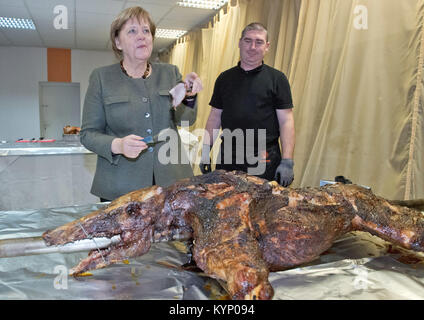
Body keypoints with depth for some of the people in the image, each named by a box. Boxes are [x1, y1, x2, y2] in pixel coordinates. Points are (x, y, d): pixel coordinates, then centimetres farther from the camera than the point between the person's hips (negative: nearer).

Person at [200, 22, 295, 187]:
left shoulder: (277, 79, 1)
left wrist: (287, 162, -11)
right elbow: (215, 117, 14)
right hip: (227, 159, 3)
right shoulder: (224, 78, 12)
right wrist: (205, 152, 7)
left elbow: (286, 121, -3)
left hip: (265, 162, -3)